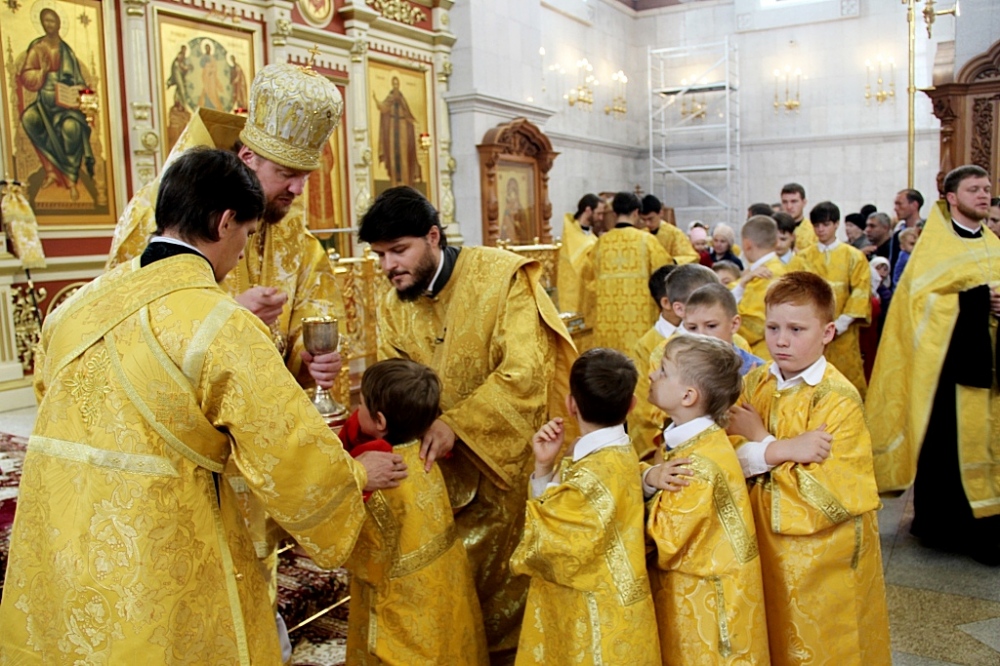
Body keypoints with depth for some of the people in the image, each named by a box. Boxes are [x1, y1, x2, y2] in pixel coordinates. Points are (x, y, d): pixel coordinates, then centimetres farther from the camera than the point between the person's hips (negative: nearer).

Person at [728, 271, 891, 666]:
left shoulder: (838, 398, -18)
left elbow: (825, 494, -23)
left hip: (822, 563, -4)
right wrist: (780, 450, -26)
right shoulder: (755, 383, -1)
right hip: (766, 549, 5)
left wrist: (759, 439, -17)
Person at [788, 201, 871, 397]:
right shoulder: (803, 258, 8)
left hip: (843, 333, -1)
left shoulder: (854, 256, 5)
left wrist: (842, 323, -11)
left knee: (847, 378, 0)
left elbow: (860, 292, -2)